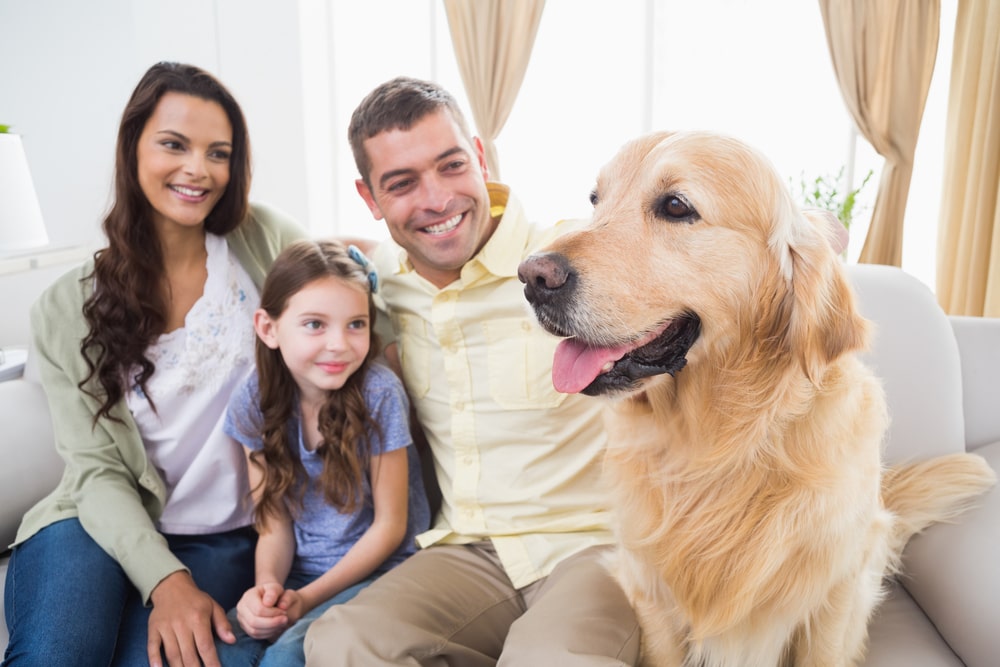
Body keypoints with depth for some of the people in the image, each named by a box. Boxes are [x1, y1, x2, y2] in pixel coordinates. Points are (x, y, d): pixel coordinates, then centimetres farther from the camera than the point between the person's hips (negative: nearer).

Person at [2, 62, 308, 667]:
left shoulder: (263, 238, 0)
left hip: (224, 538, 0)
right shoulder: (67, 311, 0)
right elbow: (95, 470, -3)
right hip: (108, 526, 1)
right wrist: (164, 578, -18)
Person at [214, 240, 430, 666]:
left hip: (379, 568, -3)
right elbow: (275, 521, 0)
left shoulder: (378, 394, -18)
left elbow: (389, 526, -11)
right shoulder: (254, 402, -6)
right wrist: (267, 583, -20)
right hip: (299, 569, 4)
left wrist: (308, 598, -16)